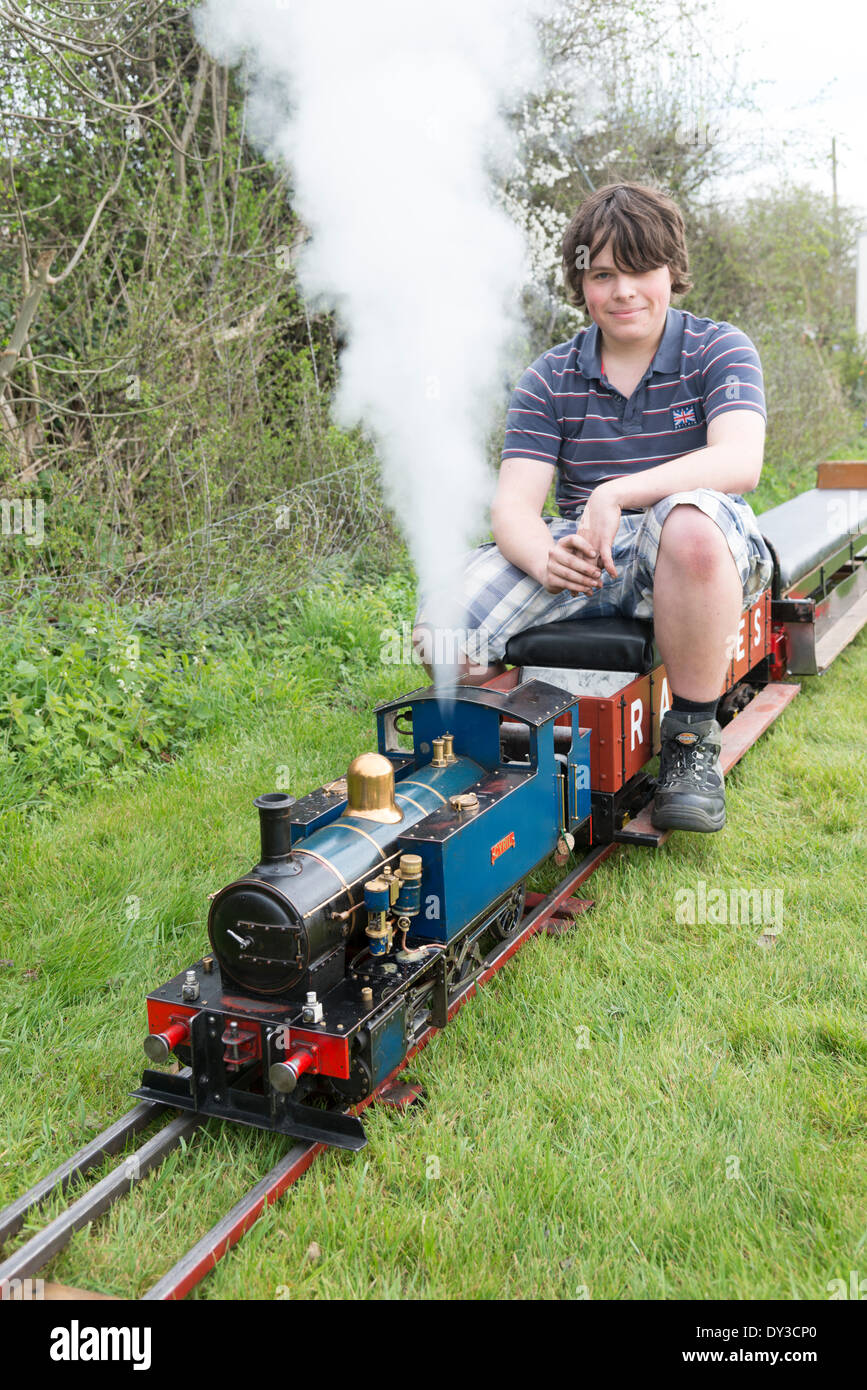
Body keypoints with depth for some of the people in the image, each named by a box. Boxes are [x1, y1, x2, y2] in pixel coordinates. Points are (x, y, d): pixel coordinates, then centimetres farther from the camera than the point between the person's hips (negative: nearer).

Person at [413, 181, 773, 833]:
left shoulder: (719, 350, 2)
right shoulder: (550, 378, 8)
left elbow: (740, 462, -18)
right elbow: (514, 504, -3)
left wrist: (615, 493, -31)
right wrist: (545, 559, -28)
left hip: (702, 560, -2)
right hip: (580, 557, 2)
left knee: (690, 519, -40)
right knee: (442, 631, -22)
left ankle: (692, 735, -20)